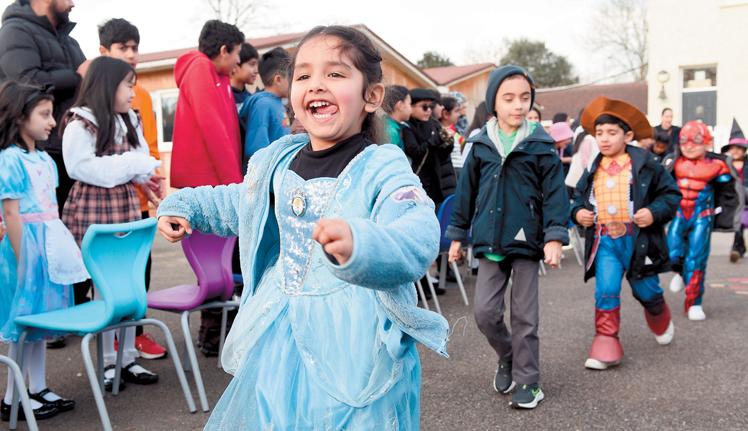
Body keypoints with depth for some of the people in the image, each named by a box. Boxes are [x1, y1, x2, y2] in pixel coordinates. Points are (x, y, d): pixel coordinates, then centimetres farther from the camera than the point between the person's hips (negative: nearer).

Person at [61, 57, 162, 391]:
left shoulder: (130, 121, 13)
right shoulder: (80, 123, -10)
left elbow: (141, 158, 13)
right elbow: (81, 167, -18)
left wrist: (142, 174, -9)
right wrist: (128, 164, -17)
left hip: (126, 207, 6)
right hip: (93, 210, -6)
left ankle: (128, 358, 18)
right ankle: (107, 362, 14)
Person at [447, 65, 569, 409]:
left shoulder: (541, 145, -3)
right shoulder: (480, 145, 3)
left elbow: (555, 193, -5)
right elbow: (466, 191, 9)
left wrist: (554, 237, -13)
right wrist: (458, 235, 11)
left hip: (527, 240, -2)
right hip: (490, 241, 2)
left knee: (525, 316, 6)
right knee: (485, 312, 1)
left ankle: (527, 380, 20)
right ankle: (507, 357, 30)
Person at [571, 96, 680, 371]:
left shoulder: (646, 165, -4)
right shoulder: (593, 171, 6)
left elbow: (671, 193, 0)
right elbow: (579, 198, 18)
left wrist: (655, 212, -16)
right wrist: (578, 212, -3)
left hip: (638, 240, -2)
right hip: (604, 241, 2)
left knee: (646, 291, 14)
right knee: (606, 291, -10)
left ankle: (661, 323, 47)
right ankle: (606, 343, -1)